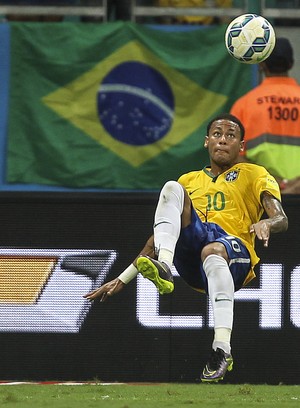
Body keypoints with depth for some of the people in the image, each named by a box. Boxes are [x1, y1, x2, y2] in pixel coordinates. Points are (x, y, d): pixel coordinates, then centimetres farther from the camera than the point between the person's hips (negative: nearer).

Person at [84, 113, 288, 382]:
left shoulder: (255, 175, 20)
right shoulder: (189, 180, 31)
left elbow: (281, 219, 3)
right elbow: (159, 236, 29)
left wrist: (265, 224, -23)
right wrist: (123, 279, 19)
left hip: (236, 253, -3)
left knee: (212, 251, -42)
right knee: (172, 188, -19)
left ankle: (223, 347, -54)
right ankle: (163, 267, -44)